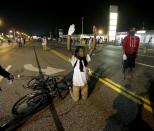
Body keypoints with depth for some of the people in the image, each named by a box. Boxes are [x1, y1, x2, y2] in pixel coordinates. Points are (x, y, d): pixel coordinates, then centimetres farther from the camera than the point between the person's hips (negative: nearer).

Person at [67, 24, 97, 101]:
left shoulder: (86, 59, -11)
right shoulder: (74, 60, -22)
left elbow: (93, 48, -17)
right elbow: (69, 49, -37)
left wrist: (94, 35, -27)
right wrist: (69, 35, -49)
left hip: (84, 83, 4)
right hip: (76, 84, -3)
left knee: (84, 98, 20)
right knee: (76, 99, 15)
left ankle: (81, 91, 49)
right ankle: (70, 89, 41)